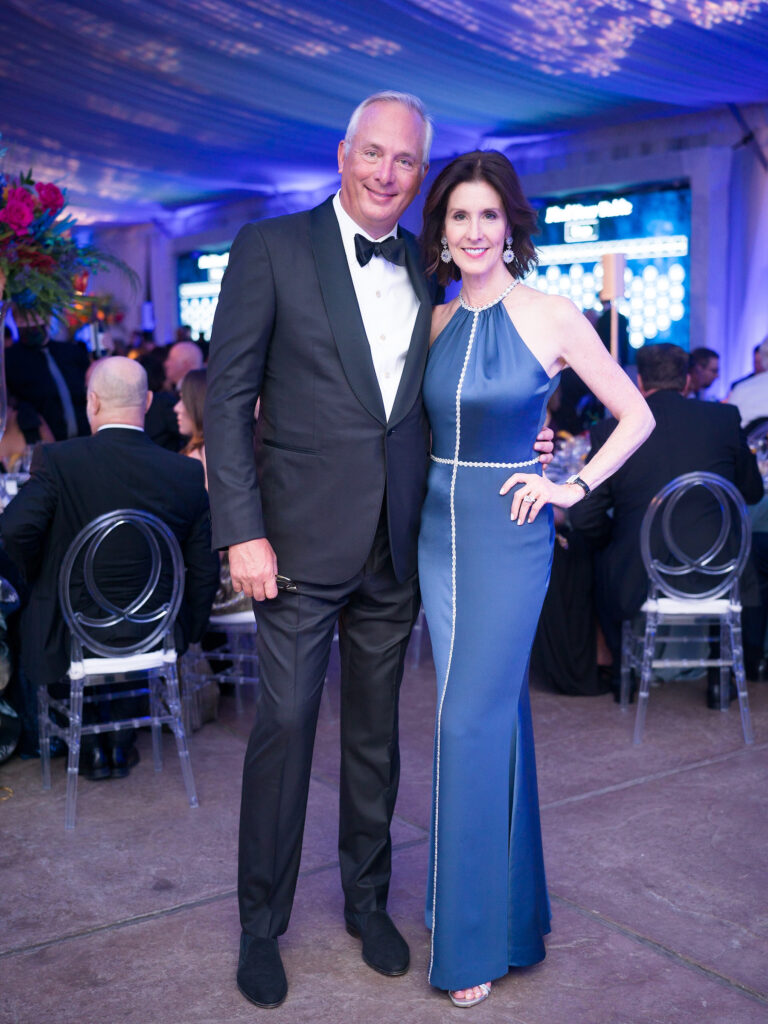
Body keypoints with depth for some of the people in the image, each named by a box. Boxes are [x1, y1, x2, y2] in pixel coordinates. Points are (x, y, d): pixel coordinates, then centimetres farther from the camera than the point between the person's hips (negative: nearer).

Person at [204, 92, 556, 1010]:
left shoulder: (426, 271, 10)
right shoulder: (272, 248, -4)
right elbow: (228, 396, -7)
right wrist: (242, 531, -14)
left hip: (395, 546, 4)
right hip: (303, 541, -4)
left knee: (376, 729, 15)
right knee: (284, 726, 2)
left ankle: (368, 899, 33)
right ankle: (261, 922, 21)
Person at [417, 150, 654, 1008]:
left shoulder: (552, 317, -7)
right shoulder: (436, 323, 6)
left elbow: (636, 416, -1)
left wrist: (574, 485, -9)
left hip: (509, 536, -5)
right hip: (438, 528, 5)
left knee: (471, 721, -5)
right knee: (493, 714, 14)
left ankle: (473, 940, 10)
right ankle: (506, 900, 31)